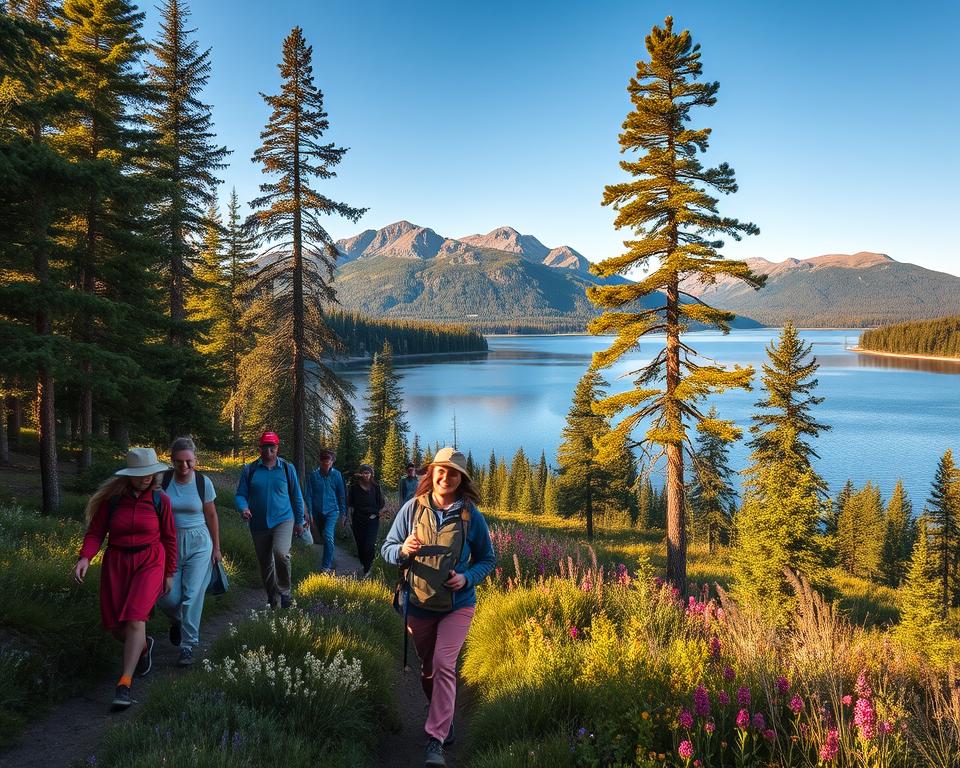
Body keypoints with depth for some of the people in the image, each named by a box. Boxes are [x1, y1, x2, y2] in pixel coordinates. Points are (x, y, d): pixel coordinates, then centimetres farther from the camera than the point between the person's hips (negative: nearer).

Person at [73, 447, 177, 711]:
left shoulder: (160, 500, -4)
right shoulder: (111, 498, -4)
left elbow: (169, 538, 4)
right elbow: (95, 532, -2)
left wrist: (170, 573, 7)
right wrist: (85, 557, -21)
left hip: (149, 562, -2)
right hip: (116, 563, 3)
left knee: (135, 618, -18)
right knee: (114, 625, 6)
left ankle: (125, 684, -13)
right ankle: (144, 647, 39)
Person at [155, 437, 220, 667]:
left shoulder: (203, 482, -4)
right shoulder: (162, 480, -5)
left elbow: (211, 516, 6)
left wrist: (216, 548, 9)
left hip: (198, 543, -1)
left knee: (192, 595, -5)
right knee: (167, 597, -2)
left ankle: (188, 646, 8)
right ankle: (177, 622, 33)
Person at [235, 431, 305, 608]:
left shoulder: (287, 468, 1)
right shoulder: (250, 469, 1)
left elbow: (296, 496, 8)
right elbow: (241, 494, 3)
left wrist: (299, 521, 9)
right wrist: (243, 507, -20)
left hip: (283, 519, -2)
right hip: (259, 524, 2)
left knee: (281, 554, -27)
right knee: (265, 563, 13)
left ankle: (284, 592, -6)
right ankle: (272, 599, 32)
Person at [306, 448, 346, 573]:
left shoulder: (336, 474, -3)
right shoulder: (314, 475, -4)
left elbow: (341, 494, 4)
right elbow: (309, 494, -2)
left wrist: (343, 512, 5)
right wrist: (310, 512, -7)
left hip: (332, 510, -2)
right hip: (318, 511, 3)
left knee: (328, 535, -21)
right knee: (324, 537, 17)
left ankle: (326, 566, -20)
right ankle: (330, 563, 37)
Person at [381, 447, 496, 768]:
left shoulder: (471, 515, -8)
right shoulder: (412, 508, -6)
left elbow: (488, 559, 2)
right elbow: (387, 548, 0)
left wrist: (467, 577, -17)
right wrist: (403, 550, -23)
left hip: (457, 605, -2)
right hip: (419, 605, 2)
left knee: (443, 665, -17)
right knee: (427, 668, 16)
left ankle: (435, 740, -10)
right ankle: (444, 717, 42)